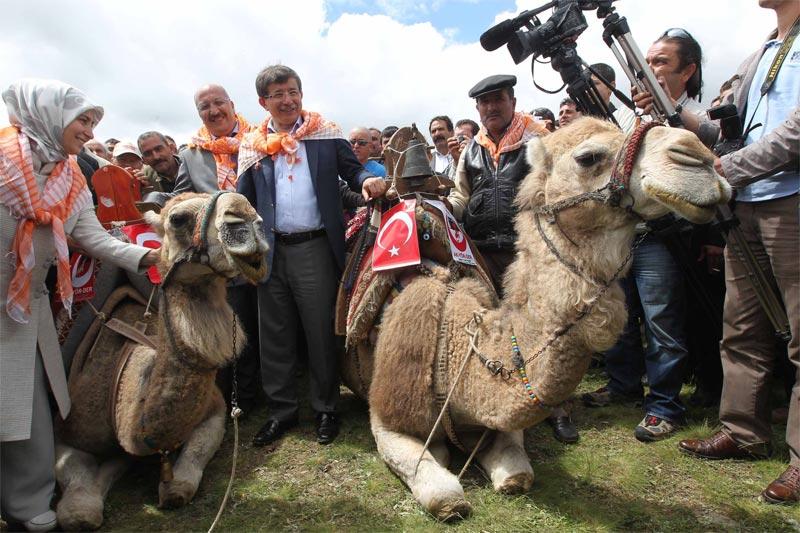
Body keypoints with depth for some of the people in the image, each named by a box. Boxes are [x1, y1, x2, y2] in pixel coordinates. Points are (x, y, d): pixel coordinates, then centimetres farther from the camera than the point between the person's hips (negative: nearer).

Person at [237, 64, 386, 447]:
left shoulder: (326, 135, 7)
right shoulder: (253, 145, 10)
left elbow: (352, 169, 7)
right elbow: (244, 199, 7)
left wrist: (367, 181, -15)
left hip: (315, 247, -2)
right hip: (271, 251, 3)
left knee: (321, 332, 3)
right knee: (275, 335, 9)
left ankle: (326, 410, 19)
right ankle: (281, 410, 24)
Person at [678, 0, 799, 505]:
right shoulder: (758, 58, 22)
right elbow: (730, 126, 17)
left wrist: (727, 169, -13)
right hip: (746, 204, 8)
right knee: (741, 328, 10)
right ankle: (744, 431, 22)